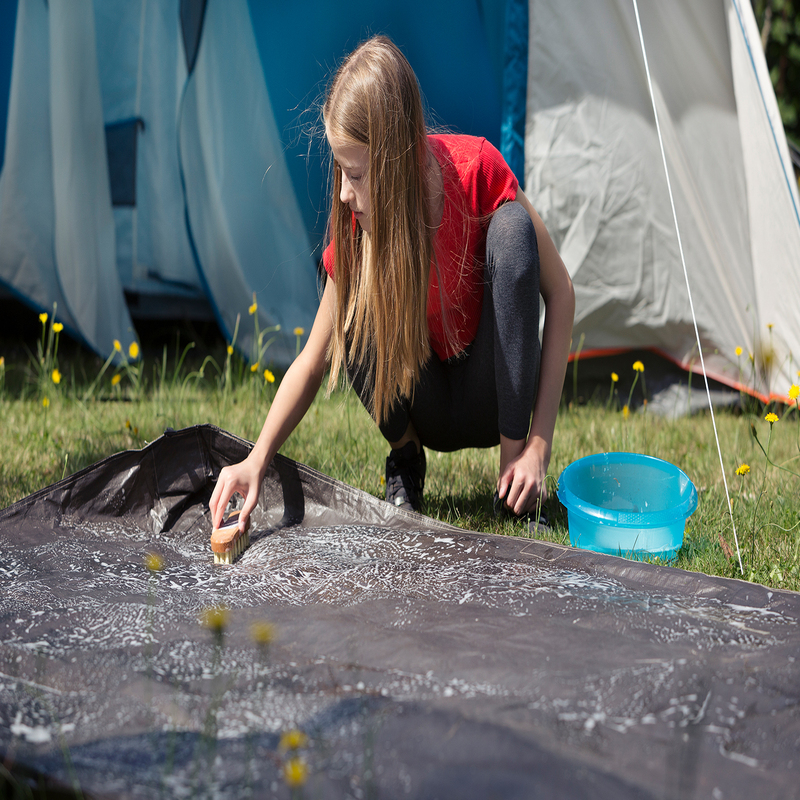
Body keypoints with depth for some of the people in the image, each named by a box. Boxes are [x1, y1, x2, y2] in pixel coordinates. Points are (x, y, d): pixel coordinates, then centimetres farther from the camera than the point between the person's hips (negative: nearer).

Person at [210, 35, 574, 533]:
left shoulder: (476, 169, -23)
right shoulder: (357, 222, -18)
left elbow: (560, 294, -17)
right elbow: (313, 361, -10)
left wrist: (540, 443, -22)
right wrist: (258, 459, -27)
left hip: (494, 402, -1)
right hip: (428, 413, 1)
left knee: (512, 227, -28)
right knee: (356, 308, -30)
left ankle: (512, 460, -21)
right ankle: (406, 464, -4)